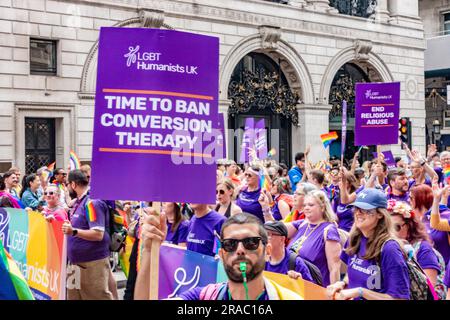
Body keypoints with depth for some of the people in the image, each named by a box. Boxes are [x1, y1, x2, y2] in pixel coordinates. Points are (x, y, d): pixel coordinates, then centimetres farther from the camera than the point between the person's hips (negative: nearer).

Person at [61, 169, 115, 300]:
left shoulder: (92, 202, -15)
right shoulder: (79, 202, 15)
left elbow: (98, 234, -22)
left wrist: (74, 231, -29)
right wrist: (68, 226, 14)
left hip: (92, 263, -10)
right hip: (76, 262, 10)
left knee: (98, 296, -5)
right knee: (73, 296, 12)